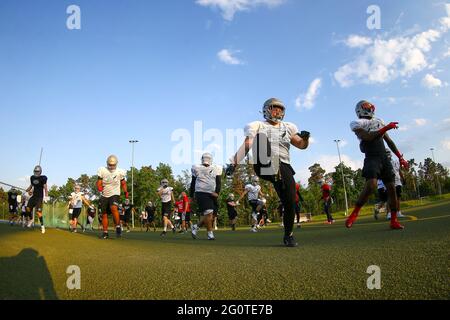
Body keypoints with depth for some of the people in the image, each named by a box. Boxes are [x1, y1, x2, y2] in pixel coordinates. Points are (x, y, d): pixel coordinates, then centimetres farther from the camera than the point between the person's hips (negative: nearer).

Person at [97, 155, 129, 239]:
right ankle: (105, 232, 20)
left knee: (113, 208, -30)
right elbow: (99, 182, 0)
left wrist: (126, 192, 4)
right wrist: (99, 188, -21)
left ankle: (118, 227, -18)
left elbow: (123, 183, 11)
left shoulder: (120, 172, -2)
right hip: (104, 195, 3)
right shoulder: (103, 171, -3)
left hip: (115, 194, -2)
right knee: (104, 214, 6)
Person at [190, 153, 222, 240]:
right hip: (201, 193, -3)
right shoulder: (197, 168, 5)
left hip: (212, 195, 4)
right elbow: (193, 183, 11)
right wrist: (191, 196, 10)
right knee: (208, 213, -14)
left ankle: (196, 227, 23)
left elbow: (219, 183, 3)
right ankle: (210, 233, -3)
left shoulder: (216, 169, 9)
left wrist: (217, 192, -14)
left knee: (207, 215, 2)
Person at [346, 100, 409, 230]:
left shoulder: (378, 121, 19)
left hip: (384, 158, 6)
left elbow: (389, 141, 22)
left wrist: (400, 157, 19)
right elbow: (368, 137, -17)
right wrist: (385, 128, -18)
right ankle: (355, 213, -12)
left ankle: (394, 221, 11)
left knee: (391, 188, 2)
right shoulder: (357, 124, 0)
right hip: (372, 159, -6)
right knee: (371, 185, -25)